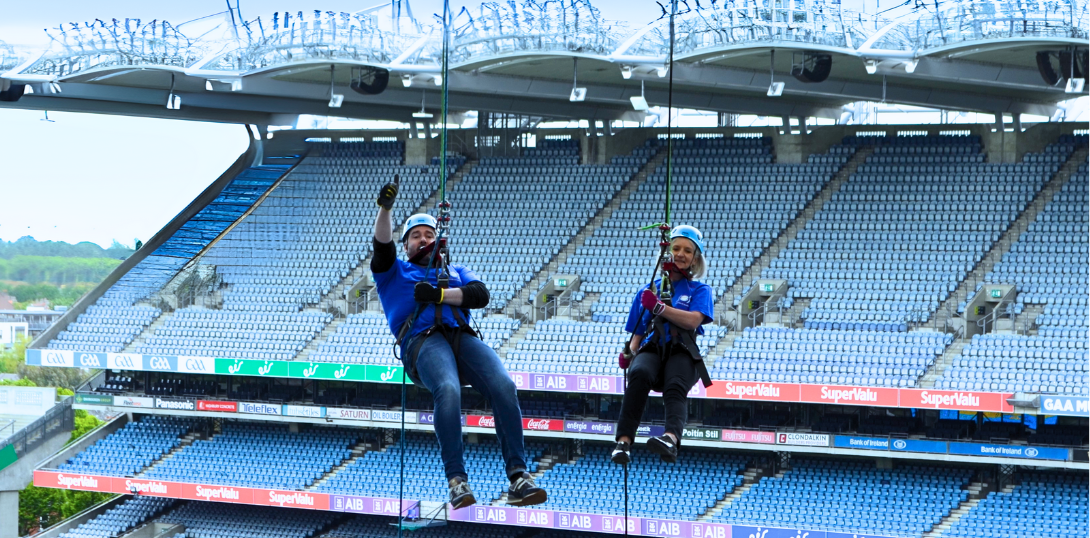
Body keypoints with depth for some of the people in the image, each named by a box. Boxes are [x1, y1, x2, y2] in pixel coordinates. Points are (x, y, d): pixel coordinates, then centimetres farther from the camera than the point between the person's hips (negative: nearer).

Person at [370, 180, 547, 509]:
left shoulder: (456, 272, 35)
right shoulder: (394, 272, 30)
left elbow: (481, 295, 13)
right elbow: (382, 245, 8)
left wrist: (439, 295, -1)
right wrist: (385, 208, -8)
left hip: (463, 336, 3)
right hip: (422, 341, -3)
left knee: (504, 386, -26)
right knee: (448, 390, -36)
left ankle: (518, 476, -30)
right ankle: (456, 480, -37)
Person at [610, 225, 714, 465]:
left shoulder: (700, 291, 20)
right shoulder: (649, 291, 28)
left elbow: (693, 320, -2)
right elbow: (637, 333, 23)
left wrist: (658, 307, -11)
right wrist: (629, 352, 1)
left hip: (682, 354, -1)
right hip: (652, 349, 1)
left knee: (675, 386, -37)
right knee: (639, 373, -37)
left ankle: (671, 437, -66)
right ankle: (624, 440, -49)